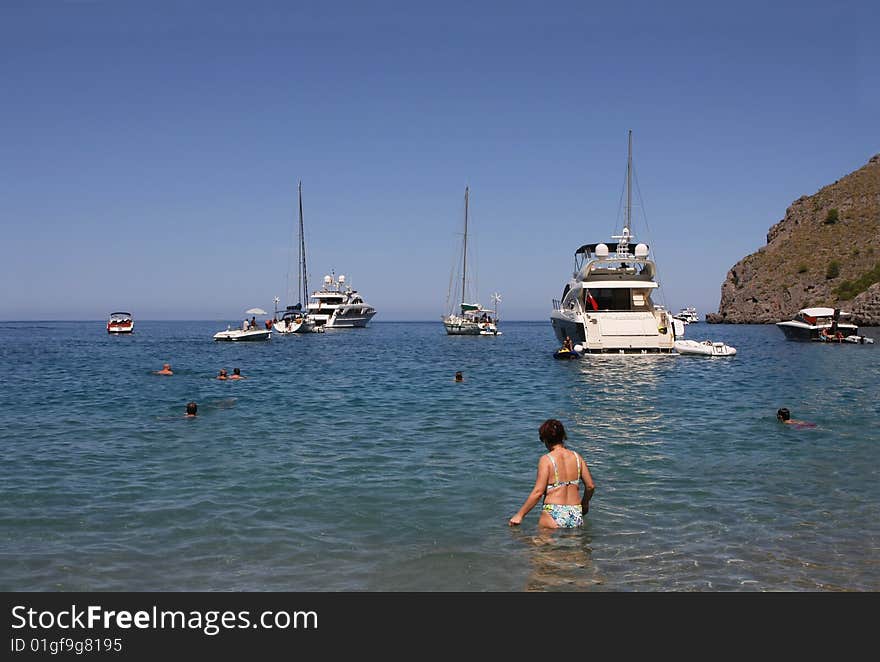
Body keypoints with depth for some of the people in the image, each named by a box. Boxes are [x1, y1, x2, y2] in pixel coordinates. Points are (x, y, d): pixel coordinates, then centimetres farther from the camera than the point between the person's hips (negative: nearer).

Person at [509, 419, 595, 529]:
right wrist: (585, 503, 32)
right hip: (576, 516, 4)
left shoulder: (546, 460, -5)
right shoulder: (576, 457, 9)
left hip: (554, 516, -4)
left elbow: (538, 492, -10)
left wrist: (519, 515, -2)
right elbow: (591, 486, 12)